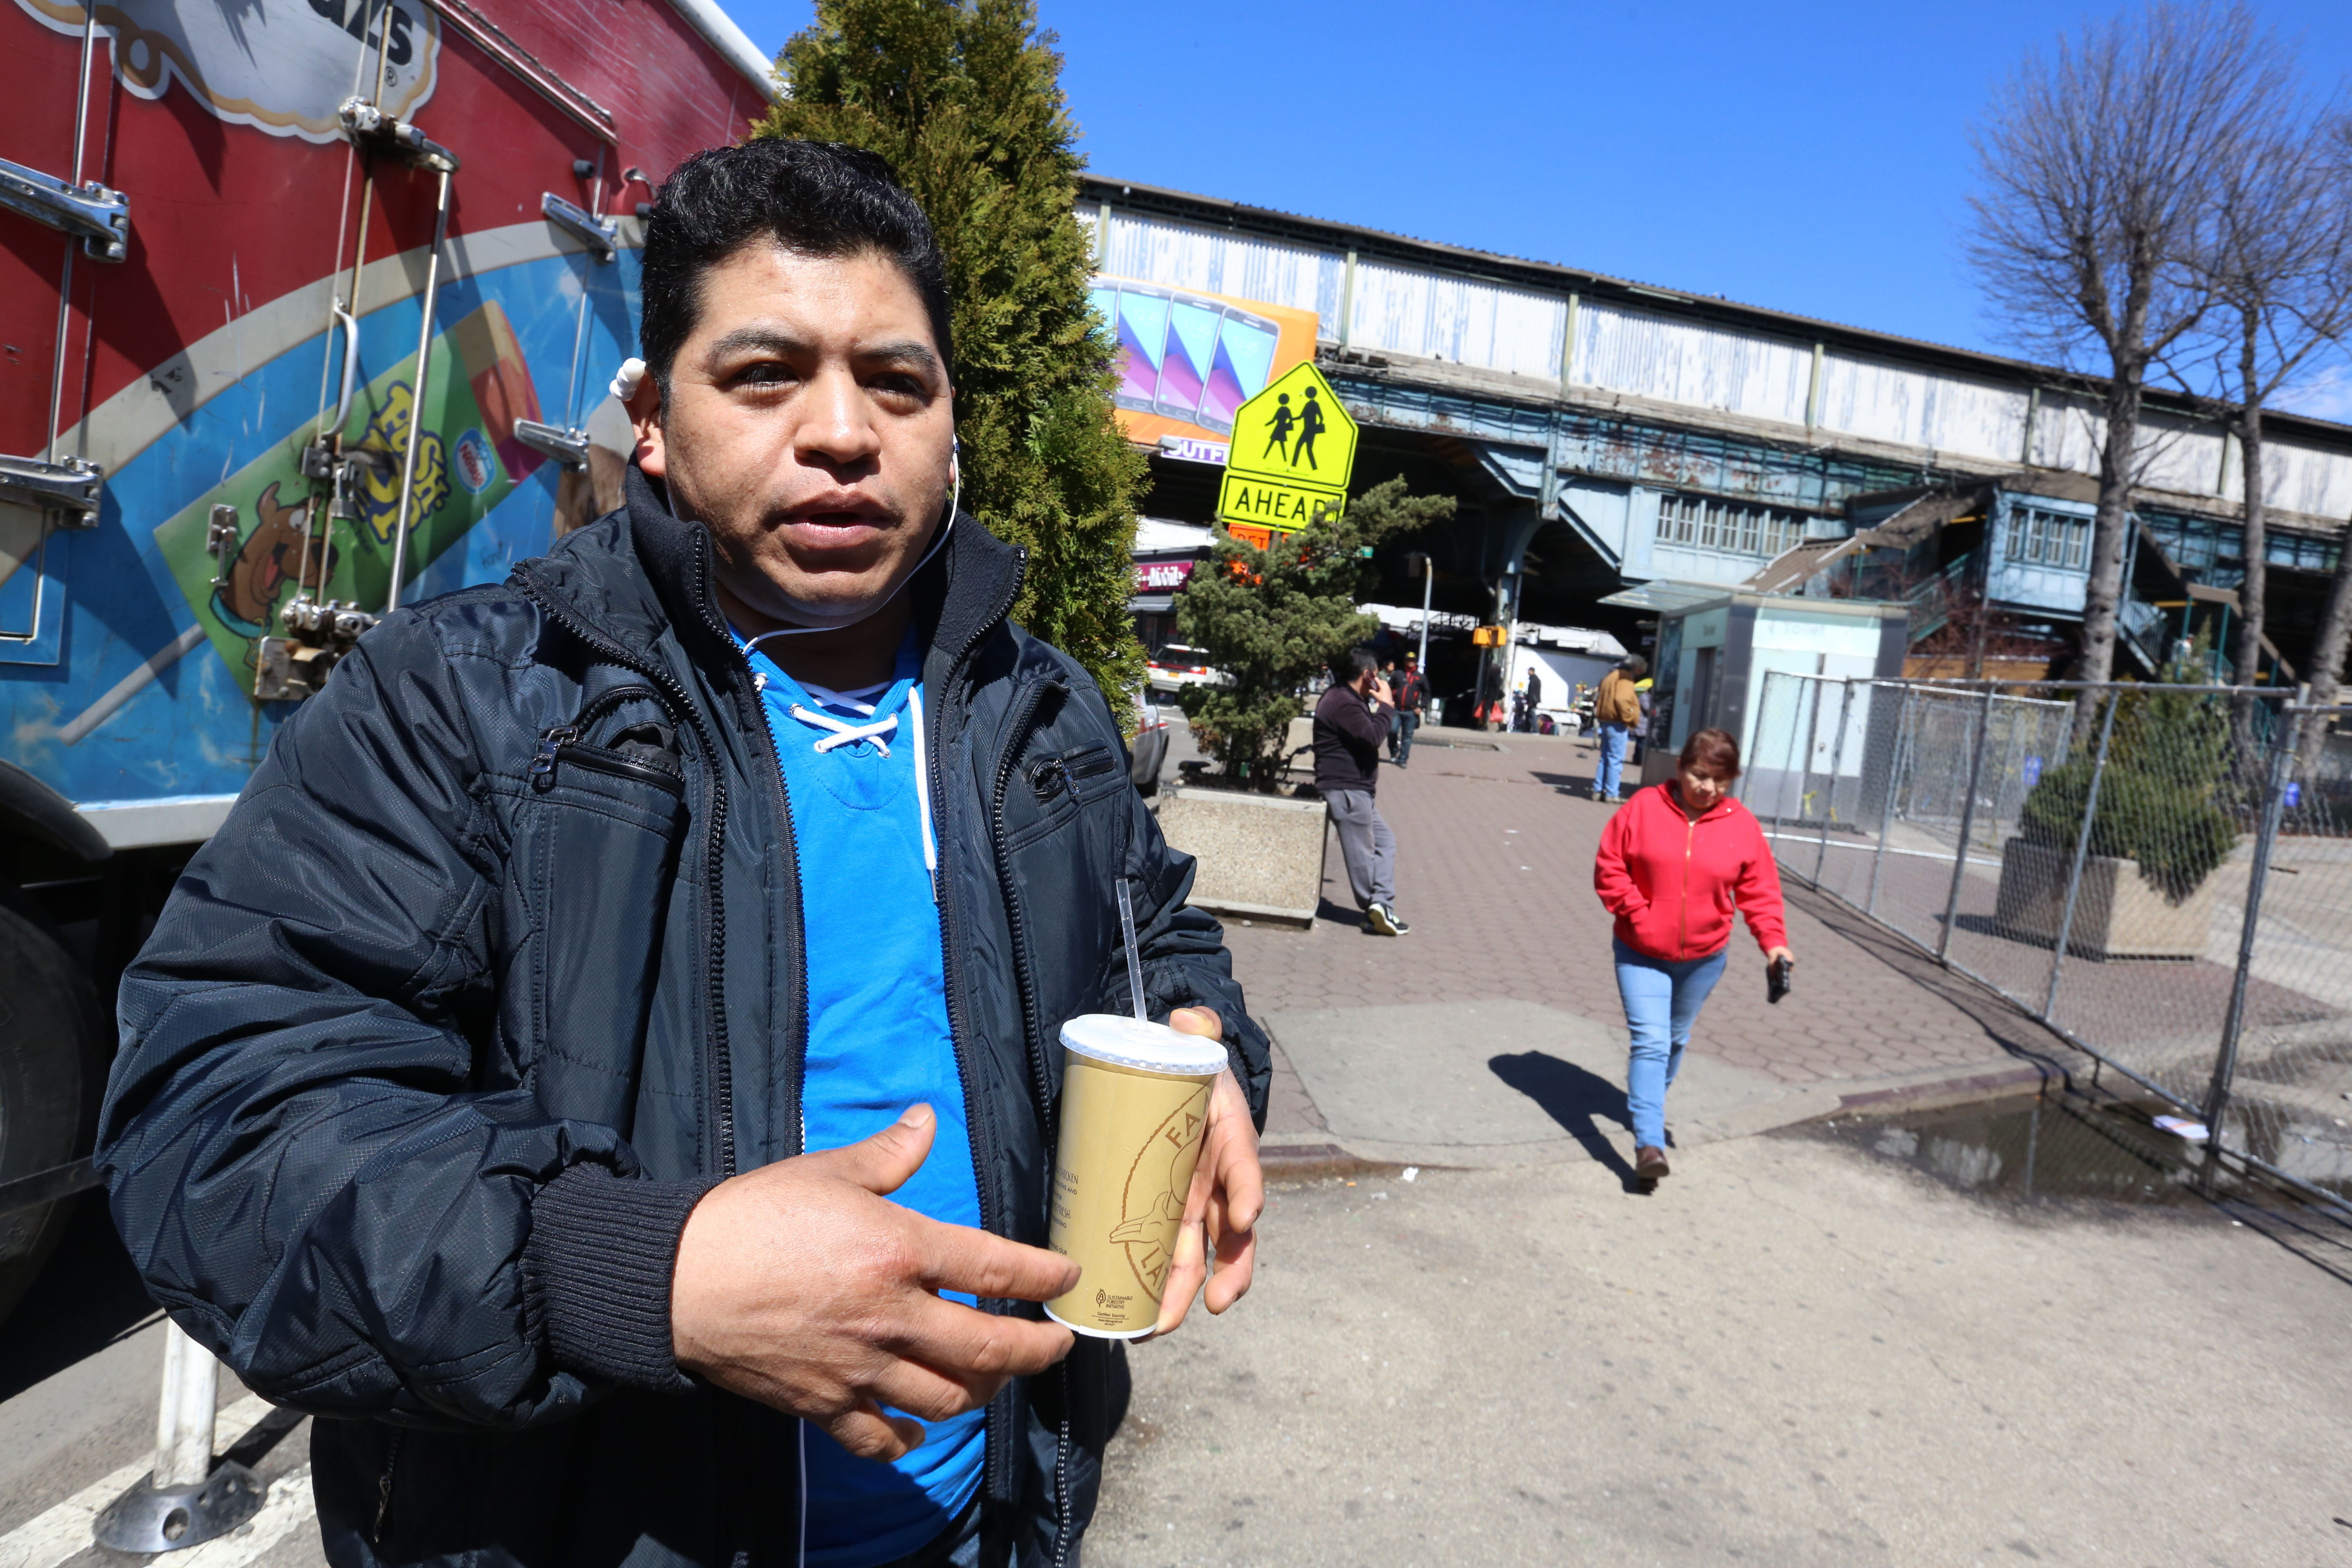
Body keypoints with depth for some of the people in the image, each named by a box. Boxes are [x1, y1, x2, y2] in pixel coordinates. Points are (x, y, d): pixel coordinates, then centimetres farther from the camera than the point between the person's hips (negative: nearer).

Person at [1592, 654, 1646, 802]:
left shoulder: (1611, 675, 20)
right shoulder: (1625, 677, -10)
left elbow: (1601, 699, 21)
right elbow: (1622, 699, -23)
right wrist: (1628, 719, -17)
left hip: (1605, 721, 10)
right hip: (1616, 723, -10)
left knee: (1605, 758, 14)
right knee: (1616, 760, -7)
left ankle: (1598, 791, 15)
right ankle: (1612, 794, -8)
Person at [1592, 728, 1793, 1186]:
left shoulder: (1742, 826, -4)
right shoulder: (1644, 807, -10)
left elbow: (1760, 889, 0)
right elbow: (1609, 867, -6)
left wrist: (1773, 939, -14)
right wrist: (1635, 914, -16)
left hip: (1703, 957, 3)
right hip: (1641, 953, -3)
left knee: (1675, 1040, 20)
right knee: (1650, 1042, -12)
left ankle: (1647, 1104, 45)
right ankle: (1649, 1144, -15)